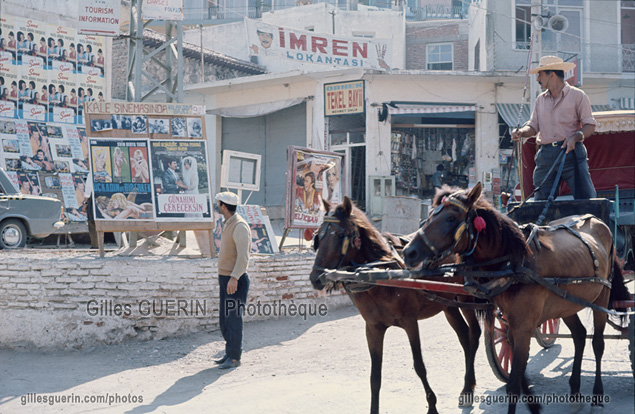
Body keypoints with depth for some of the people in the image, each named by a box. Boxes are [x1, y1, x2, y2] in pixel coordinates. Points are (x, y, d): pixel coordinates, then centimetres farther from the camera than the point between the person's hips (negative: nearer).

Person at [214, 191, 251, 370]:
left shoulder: (240, 226, -16)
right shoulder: (228, 224, 15)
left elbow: (243, 255, -24)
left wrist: (234, 278, -31)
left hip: (236, 281, -10)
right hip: (225, 279, 10)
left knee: (233, 319, -7)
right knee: (224, 319, 13)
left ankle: (235, 357, -2)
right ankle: (230, 353, 22)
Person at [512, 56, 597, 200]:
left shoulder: (577, 95, 2)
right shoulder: (540, 99, 18)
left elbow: (590, 126, -1)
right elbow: (534, 126, 18)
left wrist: (575, 137, -20)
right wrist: (521, 132, -4)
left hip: (571, 152, -5)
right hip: (546, 155, 5)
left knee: (585, 198, -11)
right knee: (541, 202, 2)